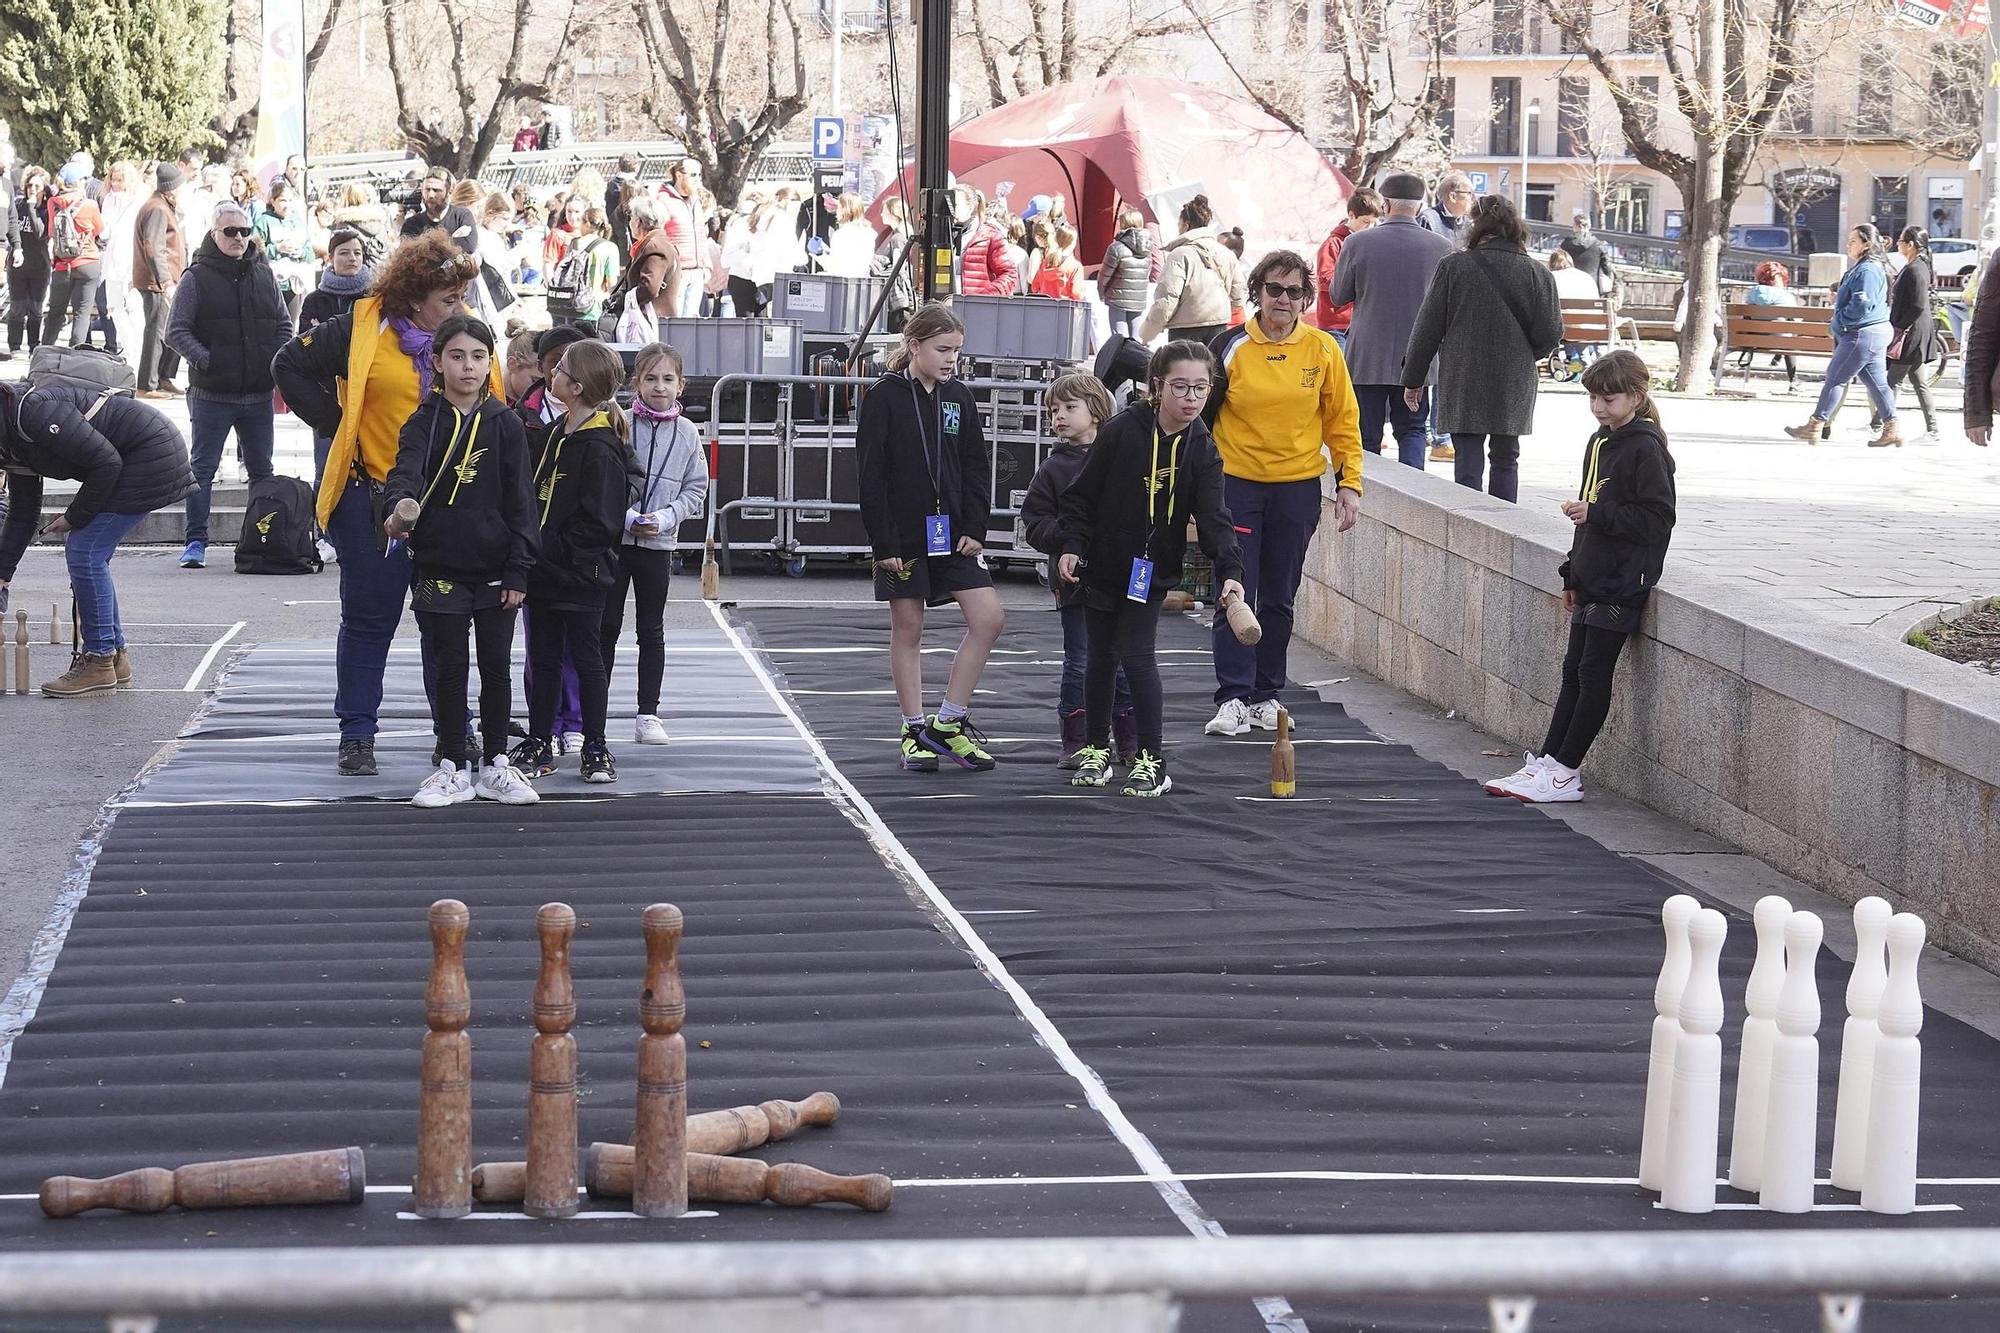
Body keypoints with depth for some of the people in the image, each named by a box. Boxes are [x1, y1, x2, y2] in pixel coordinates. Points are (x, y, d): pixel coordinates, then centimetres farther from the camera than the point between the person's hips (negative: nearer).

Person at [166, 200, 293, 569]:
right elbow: (176, 330, -6)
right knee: (202, 469, -1)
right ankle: (196, 542, 2)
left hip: (259, 395, 4)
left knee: (262, 470, 12)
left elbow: (283, 325, 16)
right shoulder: (197, 278, -4)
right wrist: (204, 359, -20)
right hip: (212, 394, -4)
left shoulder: (263, 275, 10)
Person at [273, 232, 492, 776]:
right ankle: (357, 735, 13)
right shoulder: (362, 329, -8)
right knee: (369, 618, 5)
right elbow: (290, 366, 1)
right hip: (372, 499, -3)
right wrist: (336, 424, -4)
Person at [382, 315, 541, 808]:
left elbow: (519, 502, 1)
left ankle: (494, 765, 20)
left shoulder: (504, 424, 1)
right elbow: (406, 470, -20)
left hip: (495, 570, 1)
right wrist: (399, 506, -43)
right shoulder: (425, 422, -2)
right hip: (440, 568, -1)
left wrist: (518, 571, -4)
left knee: (497, 667, 8)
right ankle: (453, 769, 14)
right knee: (449, 668, 5)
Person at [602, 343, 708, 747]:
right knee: (606, 626, 4)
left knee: (652, 629, 9)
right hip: (612, 540, -2)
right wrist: (627, 517, -16)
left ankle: (648, 714, 15)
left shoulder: (687, 434, 1)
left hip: (657, 545, 2)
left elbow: (695, 489, 4)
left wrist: (663, 519, -10)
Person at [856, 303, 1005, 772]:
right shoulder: (883, 398, -8)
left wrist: (975, 528, 0)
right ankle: (914, 732, 14)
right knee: (907, 630, 4)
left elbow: (977, 469, 11)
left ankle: (947, 723, 5)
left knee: (989, 618, -4)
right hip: (903, 537, -5)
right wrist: (884, 543, -14)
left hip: (952, 533, 5)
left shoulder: (959, 399, 7)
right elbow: (871, 476, -9)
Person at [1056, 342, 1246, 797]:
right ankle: (1096, 749, 26)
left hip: (1152, 572, 0)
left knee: (1137, 656, -8)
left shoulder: (1202, 450, -9)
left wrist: (1230, 570, -31)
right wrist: (1072, 546, -13)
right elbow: (1083, 495, -5)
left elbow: (1213, 516, -18)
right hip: (1103, 566, 0)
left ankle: (1153, 760, -1)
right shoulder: (1122, 431, -14)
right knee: (1101, 656, 11)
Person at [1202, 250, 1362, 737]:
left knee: (1279, 600, 9)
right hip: (1237, 482, -2)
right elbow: (1202, 414, 1)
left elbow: (1343, 421, 6)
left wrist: (1349, 482, 0)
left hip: (1298, 489, 2)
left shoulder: (1322, 349, 0)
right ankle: (1233, 698, -7)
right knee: (1237, 595, -7)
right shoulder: (1232, 346, -4)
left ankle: (1266, 695, 19)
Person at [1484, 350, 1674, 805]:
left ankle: (1565, 772, -1)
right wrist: (1573, 576, 19)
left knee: (1594, 673, -4)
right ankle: (1545, 763, 12)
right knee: (1574, 670, 10)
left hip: (1622, 583, -9)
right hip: (1593, 579, 9)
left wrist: (1596, 514, -21)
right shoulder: (1599, 443, 13)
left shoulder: (1645, 448, -13)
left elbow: (1657, 518, -18)